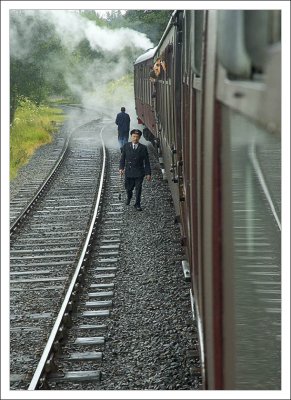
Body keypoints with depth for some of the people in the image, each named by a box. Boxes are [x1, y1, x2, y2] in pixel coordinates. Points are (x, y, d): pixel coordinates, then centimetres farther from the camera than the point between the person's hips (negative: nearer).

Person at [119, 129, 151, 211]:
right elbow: (122, 158, 4)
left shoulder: (143, 148, -3)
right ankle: (129, 198, 47)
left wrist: (148, 173, -4)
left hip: (139, 173, -1)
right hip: (128, 172, 1)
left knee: (138, 189, 0)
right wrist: (121, 168, -11)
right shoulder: (126, 146, 0)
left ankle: (137, 204, 17)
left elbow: (146, 162, -1)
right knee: (128, 188, 13)